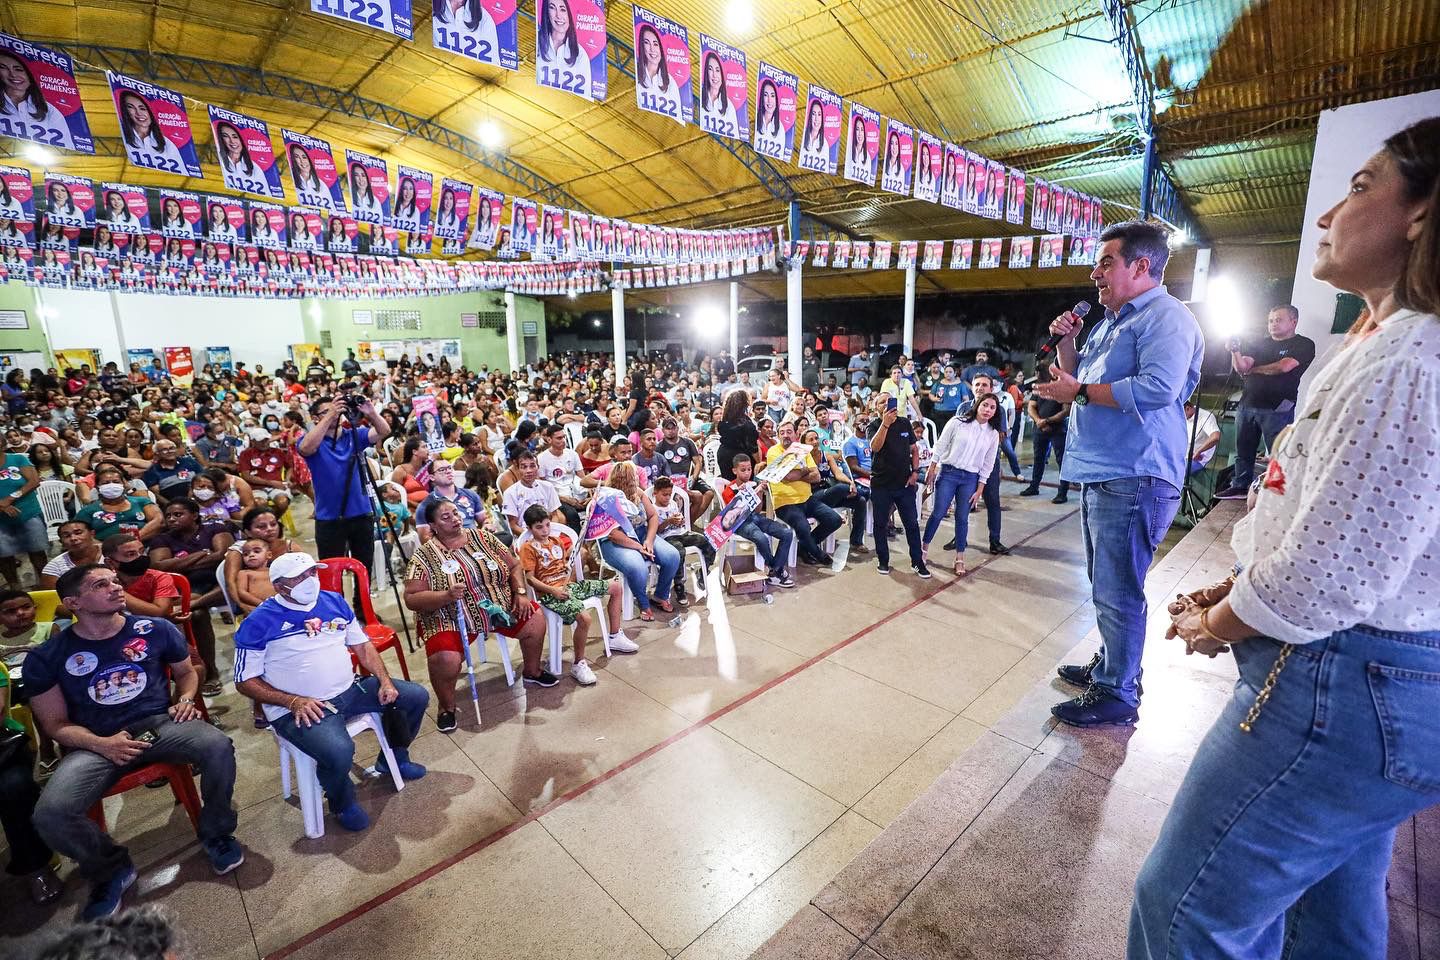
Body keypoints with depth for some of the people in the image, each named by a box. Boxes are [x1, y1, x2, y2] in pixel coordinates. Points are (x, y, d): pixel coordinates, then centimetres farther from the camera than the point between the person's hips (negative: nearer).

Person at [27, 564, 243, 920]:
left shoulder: (156, 630, 1)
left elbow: (186, 672, 18)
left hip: (161, 723, 0)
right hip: (94, 743, 1)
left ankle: (215, 834, -1)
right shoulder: (46, 658, 0)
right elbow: (55, 724, 3)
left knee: (218, 746, -29)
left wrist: (185, 699, -4)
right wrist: (101, 744, -15)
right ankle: (111, 871, 7)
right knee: (51, 814, -26)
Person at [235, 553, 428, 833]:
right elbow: (245, 681, -6)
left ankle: (393, 758, 28)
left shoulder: (334, 601, 7)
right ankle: (343, 803, 2)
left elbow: (362, 644, 12)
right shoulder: (260, 622, -9)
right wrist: (294, 701, -18)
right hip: (299, 710, -6)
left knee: (416, 696, 2)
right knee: (339, 751, -33)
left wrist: (385, 681, -1)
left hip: (350, 690, 6)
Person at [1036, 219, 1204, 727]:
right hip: (1100, 475, 10)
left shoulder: (1167, 317, -10)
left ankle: (1117, 694, 10)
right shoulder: (1110, 322, 20)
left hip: (1132, 479, -10)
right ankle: (1111, 665, 35)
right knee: (1106, 585, 20)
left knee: (1116, 592, -3)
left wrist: (1080, 392, -16)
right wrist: (1066, 342, 9)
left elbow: (1157, 388, -25)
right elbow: (1076, 379, 24)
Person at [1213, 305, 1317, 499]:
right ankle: (1240, 486, 16)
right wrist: (1235, 352, -13)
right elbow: (1240, 368, 5)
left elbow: (1283, 367, -12)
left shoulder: (1304, 344, 3)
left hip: (1277, 408, -5)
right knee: (1243, 451, 8)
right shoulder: (1262, 345, 18)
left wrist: (1253, 369, 2)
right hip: (1247, 406, 5)